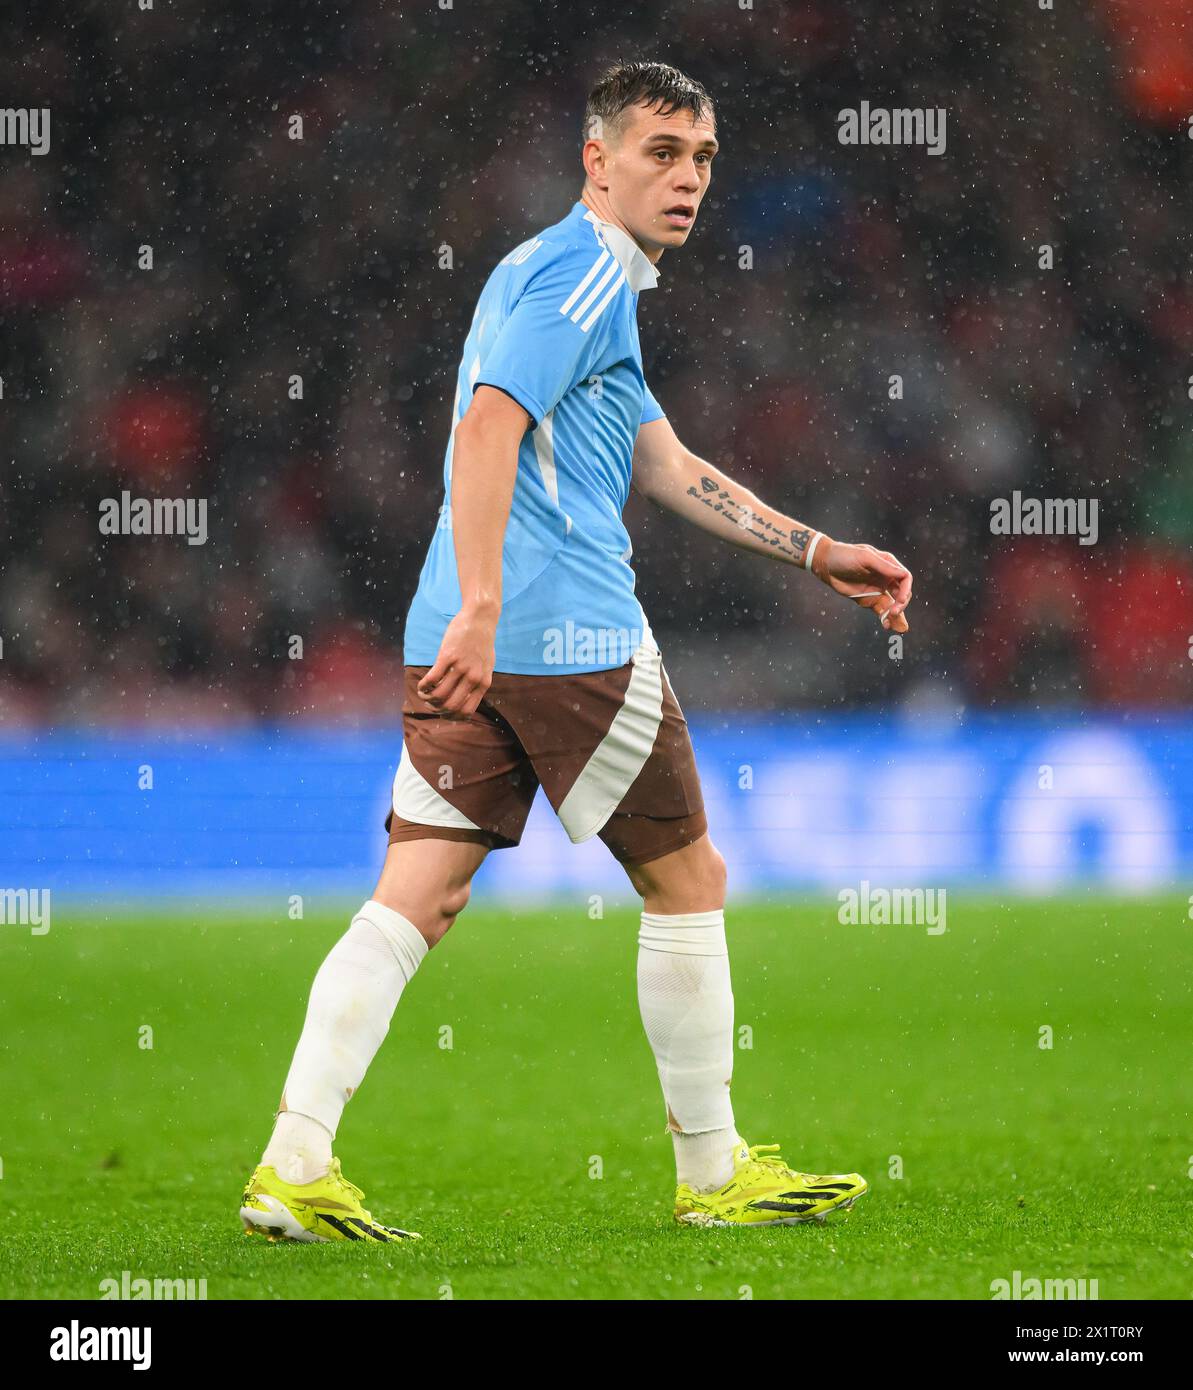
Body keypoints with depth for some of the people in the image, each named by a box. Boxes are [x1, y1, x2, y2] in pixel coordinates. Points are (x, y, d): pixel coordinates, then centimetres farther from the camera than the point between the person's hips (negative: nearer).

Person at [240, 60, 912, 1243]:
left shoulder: (561, 273, 24)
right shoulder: (584, 271, -8)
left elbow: (666, 466, 29)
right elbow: (489, 428, -21)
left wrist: (819, 553, 26)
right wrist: (481, 608, -30)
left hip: (467, 644, 9)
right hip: (571, 637, -9)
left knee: (415, 900, 1)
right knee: (686, 883, 6)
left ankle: (293, 1166, -10)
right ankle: (712, 1174, 14)